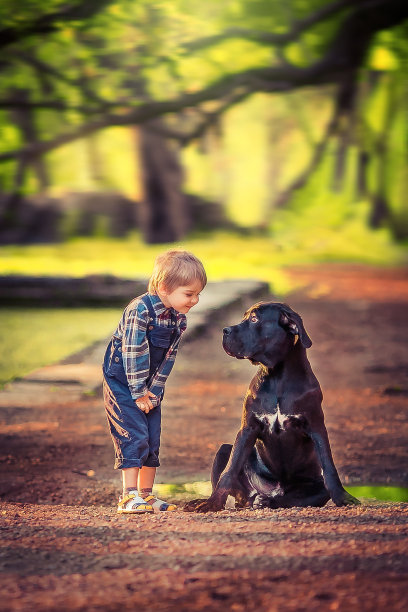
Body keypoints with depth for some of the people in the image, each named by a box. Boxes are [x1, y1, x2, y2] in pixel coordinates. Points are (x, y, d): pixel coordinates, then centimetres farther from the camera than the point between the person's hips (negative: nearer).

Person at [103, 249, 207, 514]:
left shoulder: (179, 319, 0)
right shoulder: (141, 310, -24)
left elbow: (169, 357, 2)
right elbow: (133, 353, -23)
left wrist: (154, 391, -5)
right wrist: (138, 393, -19)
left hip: (149, 387, 7)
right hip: (122, 383, -7)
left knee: (153, 440, 8)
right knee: (134, 436, -14)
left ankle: (146, 494, 18)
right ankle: (129, 497, -14)